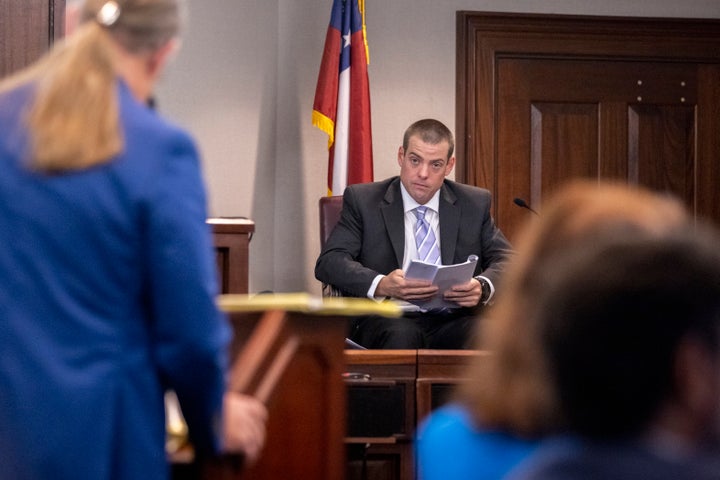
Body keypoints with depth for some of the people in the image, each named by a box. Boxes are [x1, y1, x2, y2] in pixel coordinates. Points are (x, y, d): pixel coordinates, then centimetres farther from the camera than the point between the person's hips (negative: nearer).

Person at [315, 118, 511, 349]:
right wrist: (381, 285, -21)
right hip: (388, 320, -1)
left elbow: (505, 259, 13)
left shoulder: (475, 203, 16)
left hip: (453, 322, 2)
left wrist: (483, 287, -13)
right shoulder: (362, 200, 9)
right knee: (402, 336, -38)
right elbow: (329, 261, -1)